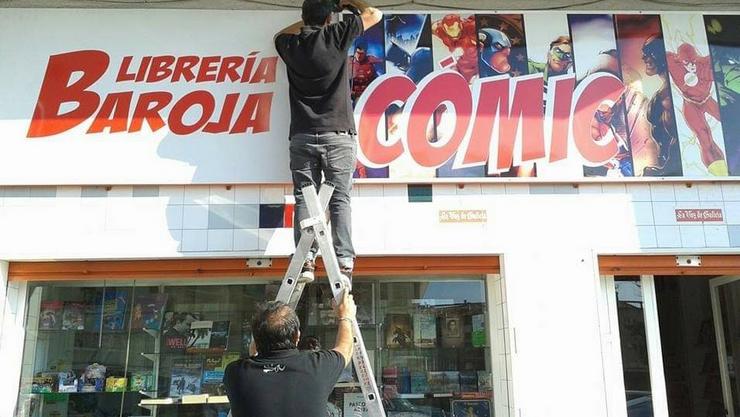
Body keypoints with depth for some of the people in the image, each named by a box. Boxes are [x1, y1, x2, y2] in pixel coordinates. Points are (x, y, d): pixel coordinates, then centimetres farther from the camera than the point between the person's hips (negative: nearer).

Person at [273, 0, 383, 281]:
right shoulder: (337, 36, 4)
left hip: (302, 136, 2)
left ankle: (306, 260, -10)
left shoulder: (291, 45, 12)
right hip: (338, 134, -2)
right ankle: (344, 260, -11)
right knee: (339, 199, -3)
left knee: (304, 199, 0)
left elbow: (281, 34, 39)